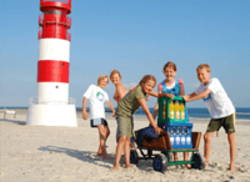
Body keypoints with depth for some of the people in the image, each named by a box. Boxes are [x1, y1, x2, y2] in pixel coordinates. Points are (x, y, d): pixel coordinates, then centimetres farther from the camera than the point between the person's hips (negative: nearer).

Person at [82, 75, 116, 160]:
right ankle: (104, 154, -27)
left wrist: (113, 110, -16)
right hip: (95, 114, -8)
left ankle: (99, 151, 28)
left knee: (107, 132, 14)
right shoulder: (92, 87, 9)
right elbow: (85, 98, 2)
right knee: (102, 132, -20)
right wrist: (84, 111, -11)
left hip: (102, 114, 8)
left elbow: (108, 102, 4)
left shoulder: (104, 93, 23)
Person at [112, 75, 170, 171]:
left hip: (129, 114, 9)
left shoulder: (144, 89, -2)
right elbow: (147, 113, -30)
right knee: (123, 138, -20)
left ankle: (127, 163, 9)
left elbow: (157, 95, 9)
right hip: (122, 113, -9)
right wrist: (156, 127, -28)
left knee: (128, 139, 7)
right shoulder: (138, 93, -29)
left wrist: (166, 94, -13)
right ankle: (116, 164, -18)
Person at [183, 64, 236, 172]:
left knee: (231, 138, -4)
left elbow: (204, 94, -26)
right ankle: (206, 163, 4)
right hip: (215, 116, 6)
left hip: (228, 112, -6)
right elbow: (192, 95, 9)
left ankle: (232, 165, 5)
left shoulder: (214, 81, -14)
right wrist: (182, 97, -11)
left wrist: (188, 99, -27)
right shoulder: (202, 86, 9)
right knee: (207, 137, -5)